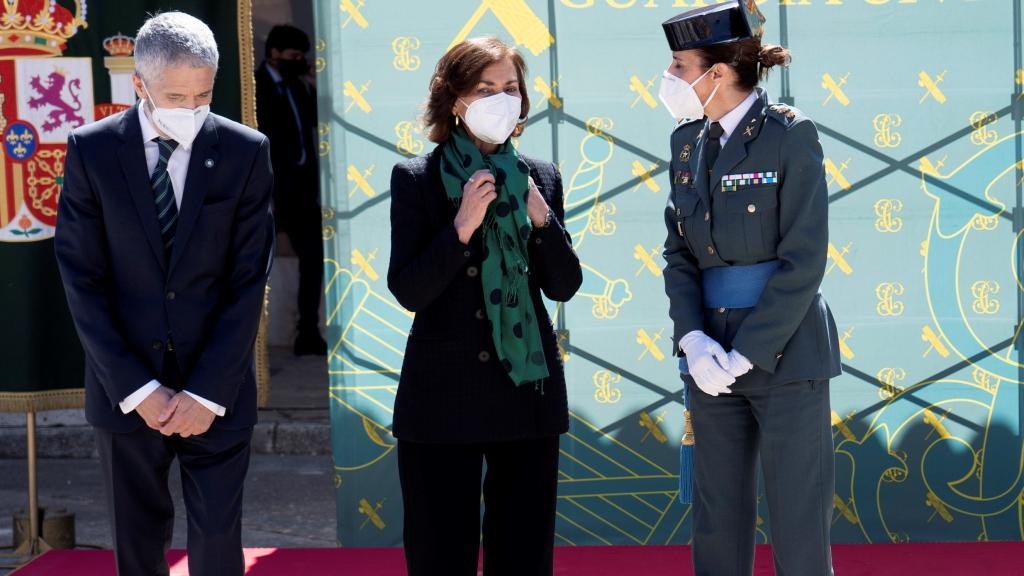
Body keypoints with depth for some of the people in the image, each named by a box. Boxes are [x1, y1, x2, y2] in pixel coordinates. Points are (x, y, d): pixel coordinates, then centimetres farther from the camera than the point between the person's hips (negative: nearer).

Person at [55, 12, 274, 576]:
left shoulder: (245, 152, -5)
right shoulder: (92, 150, -5)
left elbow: (249, 281, -5)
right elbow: (82, 280, -5)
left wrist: (207, 392, -11)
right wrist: (136, 389, -10)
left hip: (217, 389, 0)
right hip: (125, 391, 1)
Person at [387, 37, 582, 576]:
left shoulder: (540, 179, 6)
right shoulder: (415, 179, -3)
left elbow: (564, 286, 3)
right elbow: (407, 290, -11)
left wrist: (542, 220, -12)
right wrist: (461, 227, -22)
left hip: (527, 391, 3)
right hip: (443, 396, -3)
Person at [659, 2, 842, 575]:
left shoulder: (789, 135, -10)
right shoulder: (689, 140, 8)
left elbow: (803, 260, -13)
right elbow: (679, 251, 9)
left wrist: (746, 354, -16)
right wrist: (692, 338, -7)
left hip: (785, 350, -6)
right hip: (713, 350, 6)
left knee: (800, 526, -1)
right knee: (718, 525, 11)